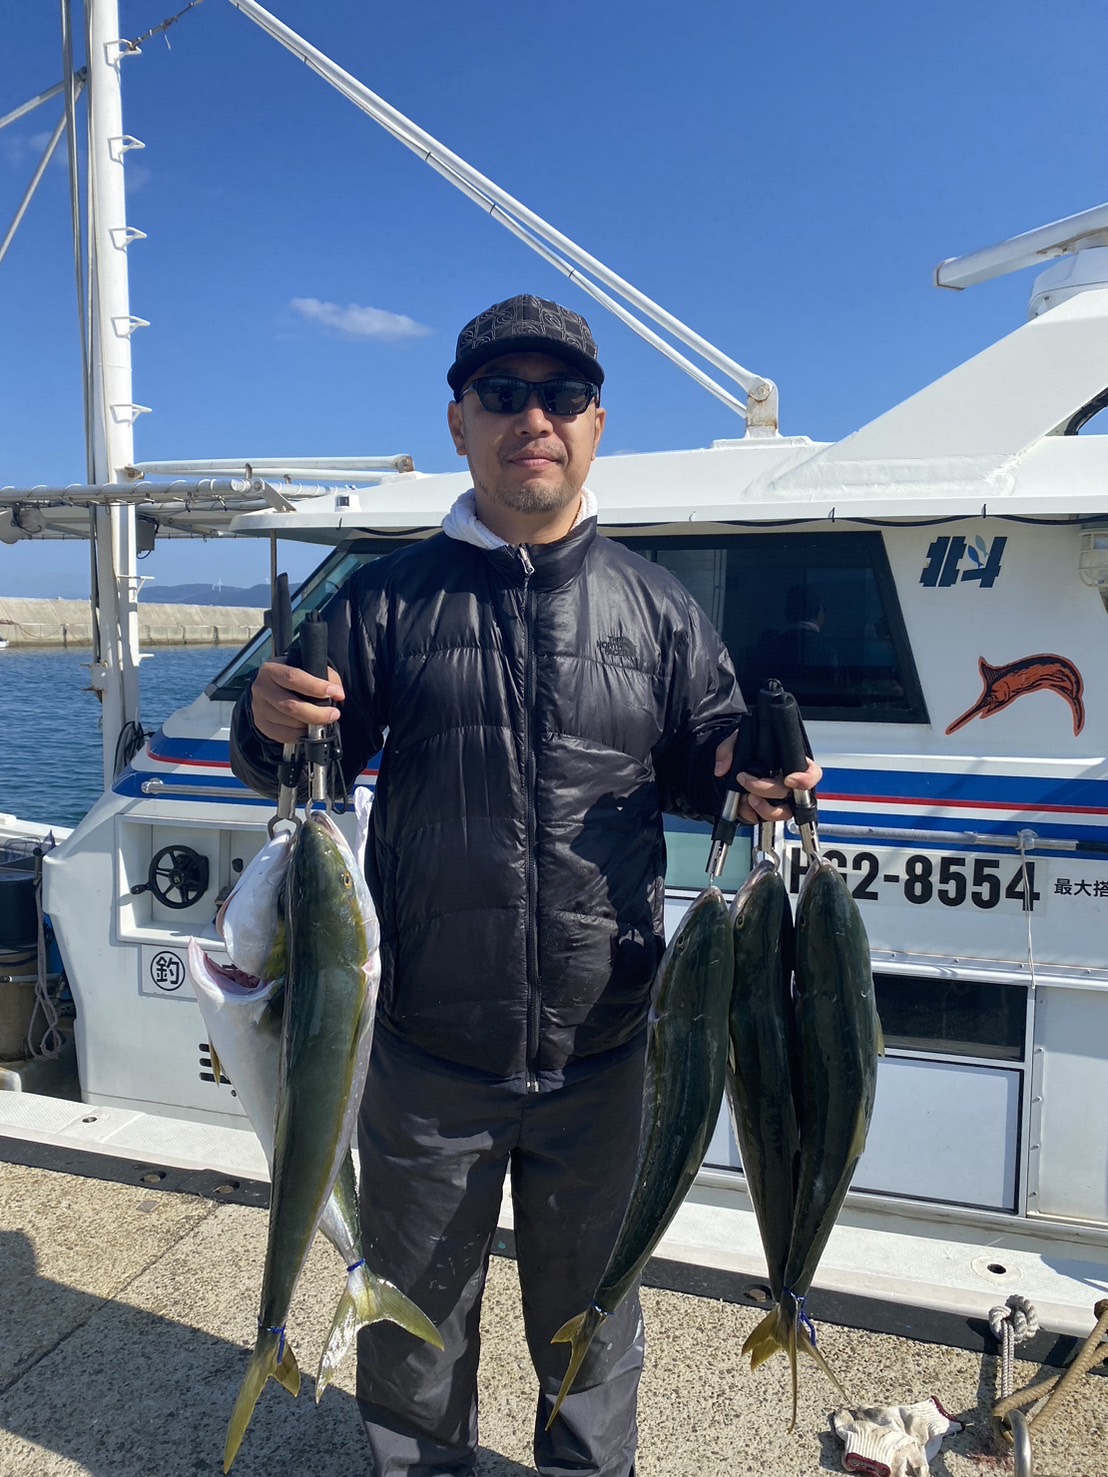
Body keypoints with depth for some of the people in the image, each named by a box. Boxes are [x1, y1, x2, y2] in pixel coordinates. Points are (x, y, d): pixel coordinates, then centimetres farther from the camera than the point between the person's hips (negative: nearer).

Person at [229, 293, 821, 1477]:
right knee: (412, 1325, 20)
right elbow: (306, 772, 1)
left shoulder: (654, 607, 2)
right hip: (426, 1054, 0)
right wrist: (270, 728, -21)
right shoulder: (387, 600, -1)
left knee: (590, 1319, 22)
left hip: (602, 1056, 1)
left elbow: (707, 761, 8)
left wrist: (752, 779, -14)